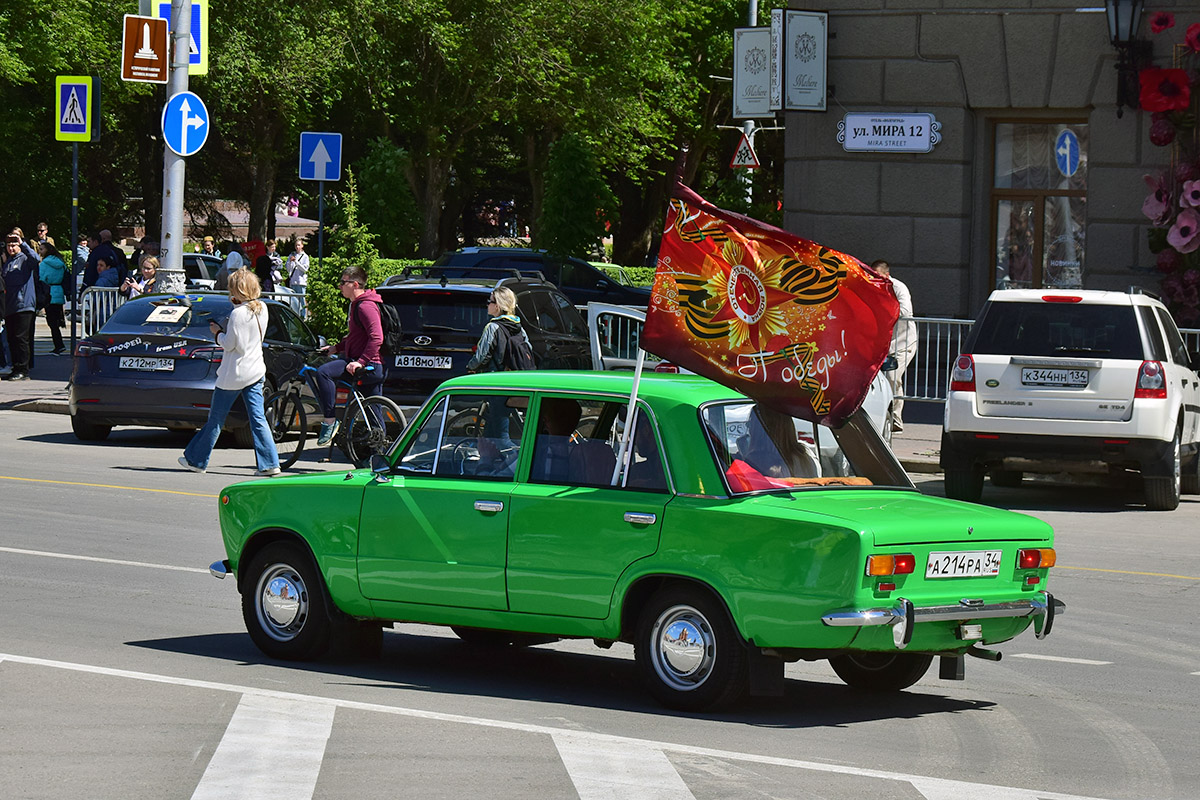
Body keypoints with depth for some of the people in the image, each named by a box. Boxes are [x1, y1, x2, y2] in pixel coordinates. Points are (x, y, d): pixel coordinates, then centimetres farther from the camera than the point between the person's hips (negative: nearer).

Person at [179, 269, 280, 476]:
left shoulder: (238, 314, -19)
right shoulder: (261, 309, 5)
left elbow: (229, 344, -17)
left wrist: (217, 332, 1)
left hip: (234, 374, -7)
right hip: (255, 371, 7)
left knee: (215, 419, 5)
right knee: (258, 419, 4)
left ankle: (196, 459, 16)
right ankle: (269, 463, -4)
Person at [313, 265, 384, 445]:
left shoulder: (366, 306, -13)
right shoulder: (356, 304, 21)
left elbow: (376, 337, -24)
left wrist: (361, 362, -27)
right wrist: (337, 348, 21)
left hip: (369, 364, -11)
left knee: (324, 372, -23)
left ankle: (330, 421, -19)